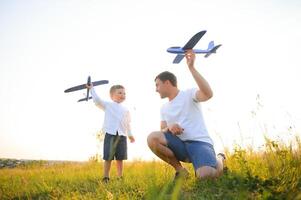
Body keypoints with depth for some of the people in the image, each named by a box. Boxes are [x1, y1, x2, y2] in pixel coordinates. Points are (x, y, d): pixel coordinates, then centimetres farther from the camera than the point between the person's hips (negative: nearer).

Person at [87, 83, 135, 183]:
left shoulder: (126, 110, 20)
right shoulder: (107, 105, 9)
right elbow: (97, 100, -2)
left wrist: (130, 135, 18)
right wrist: (91, 88, 1)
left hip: (122, 135, 3)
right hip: (110, 134, -3)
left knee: (120, 158, 6)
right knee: (108, 158, -4)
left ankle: (120, 177, 13)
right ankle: (106, 178, 2)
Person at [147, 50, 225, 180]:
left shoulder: (189, 94, 0)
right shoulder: (164, 108, 20)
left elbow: (208, 94, -23)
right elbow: (163, 130, 13)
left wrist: (191, 67, -25)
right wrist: (169, 127, -12)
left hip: (199, 142, -5)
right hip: (179, 144, 5)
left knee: (206, 175, -32)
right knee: (152, 138, -22)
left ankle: (219, 159, 7)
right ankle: (179, 169, -3)